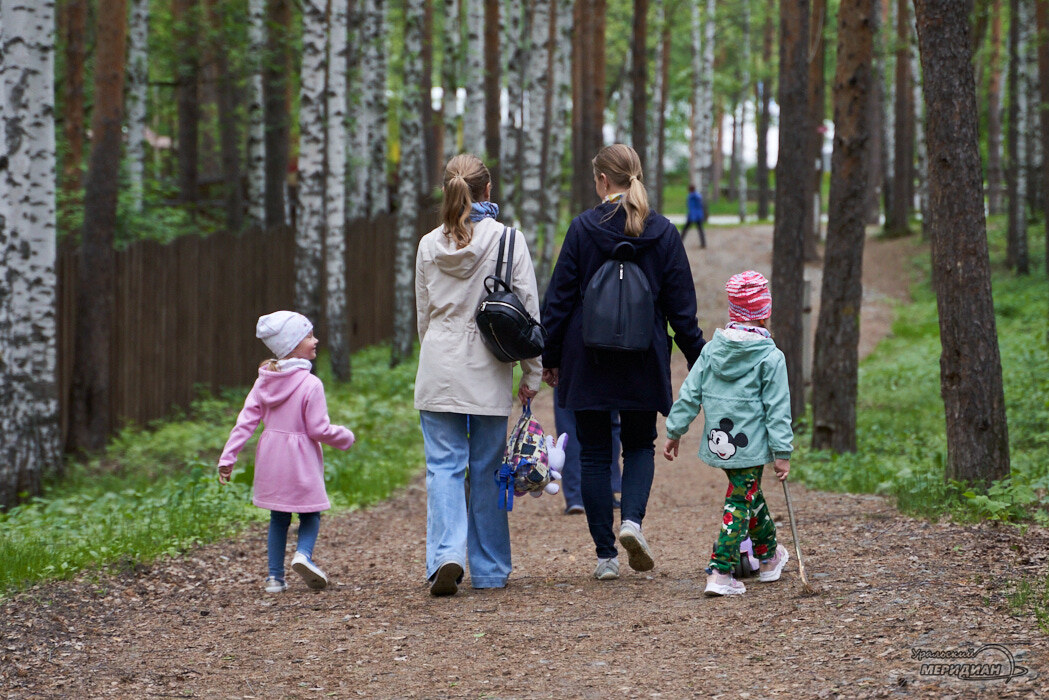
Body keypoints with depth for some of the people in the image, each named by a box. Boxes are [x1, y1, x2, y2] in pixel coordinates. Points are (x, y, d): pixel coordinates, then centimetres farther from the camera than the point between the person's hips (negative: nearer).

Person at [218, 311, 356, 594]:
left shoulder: (264, 381, 2)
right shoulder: (310, 385, -15)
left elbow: (246, 420, -1)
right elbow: (319, 429, -15)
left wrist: (227, 458, -1)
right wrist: (345, 437, 4)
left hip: (271, 458, 5)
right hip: (300, 459, -5)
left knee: (278, 518, 15)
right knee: (310, 514, 9)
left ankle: (275, 576, 12)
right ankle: (303, 554, -18)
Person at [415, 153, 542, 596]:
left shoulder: (430, 245, 2)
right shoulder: (508, 240, -5)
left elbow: (423, 314, 10)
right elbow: (528, 311, -3)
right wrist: (532, 373, 4)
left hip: (439, 371, 1)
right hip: (489, 375, -1)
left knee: (444, 466, 2)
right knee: (486, 471, 8)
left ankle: (446, 555, -17)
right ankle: (489, 570, 15)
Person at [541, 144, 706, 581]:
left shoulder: (583, 228, -7)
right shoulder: (663, 232, -1)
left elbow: (560, 298, -4)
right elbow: (681, 306, 2)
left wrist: (550, 356, 6)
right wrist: (699, 361, 10)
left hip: (588, 360, -1)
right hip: (644, 364, 2)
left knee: (594, 454, 7)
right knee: (640, 445, 18)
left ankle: (605, 555, 5)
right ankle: (632, 519, -8)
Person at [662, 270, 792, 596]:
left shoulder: (712, 349, 3)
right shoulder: (771, 358, -10)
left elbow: (689, 393, 5)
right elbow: (777, 410, -11)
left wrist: (675, 431, 13)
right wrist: (782, 452, -8)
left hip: (719, 443, 5)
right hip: (750, 444, -5)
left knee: (751, 495, 23)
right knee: (740, 502, -2)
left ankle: (769, 556, 40)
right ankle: (719, 573, -10)